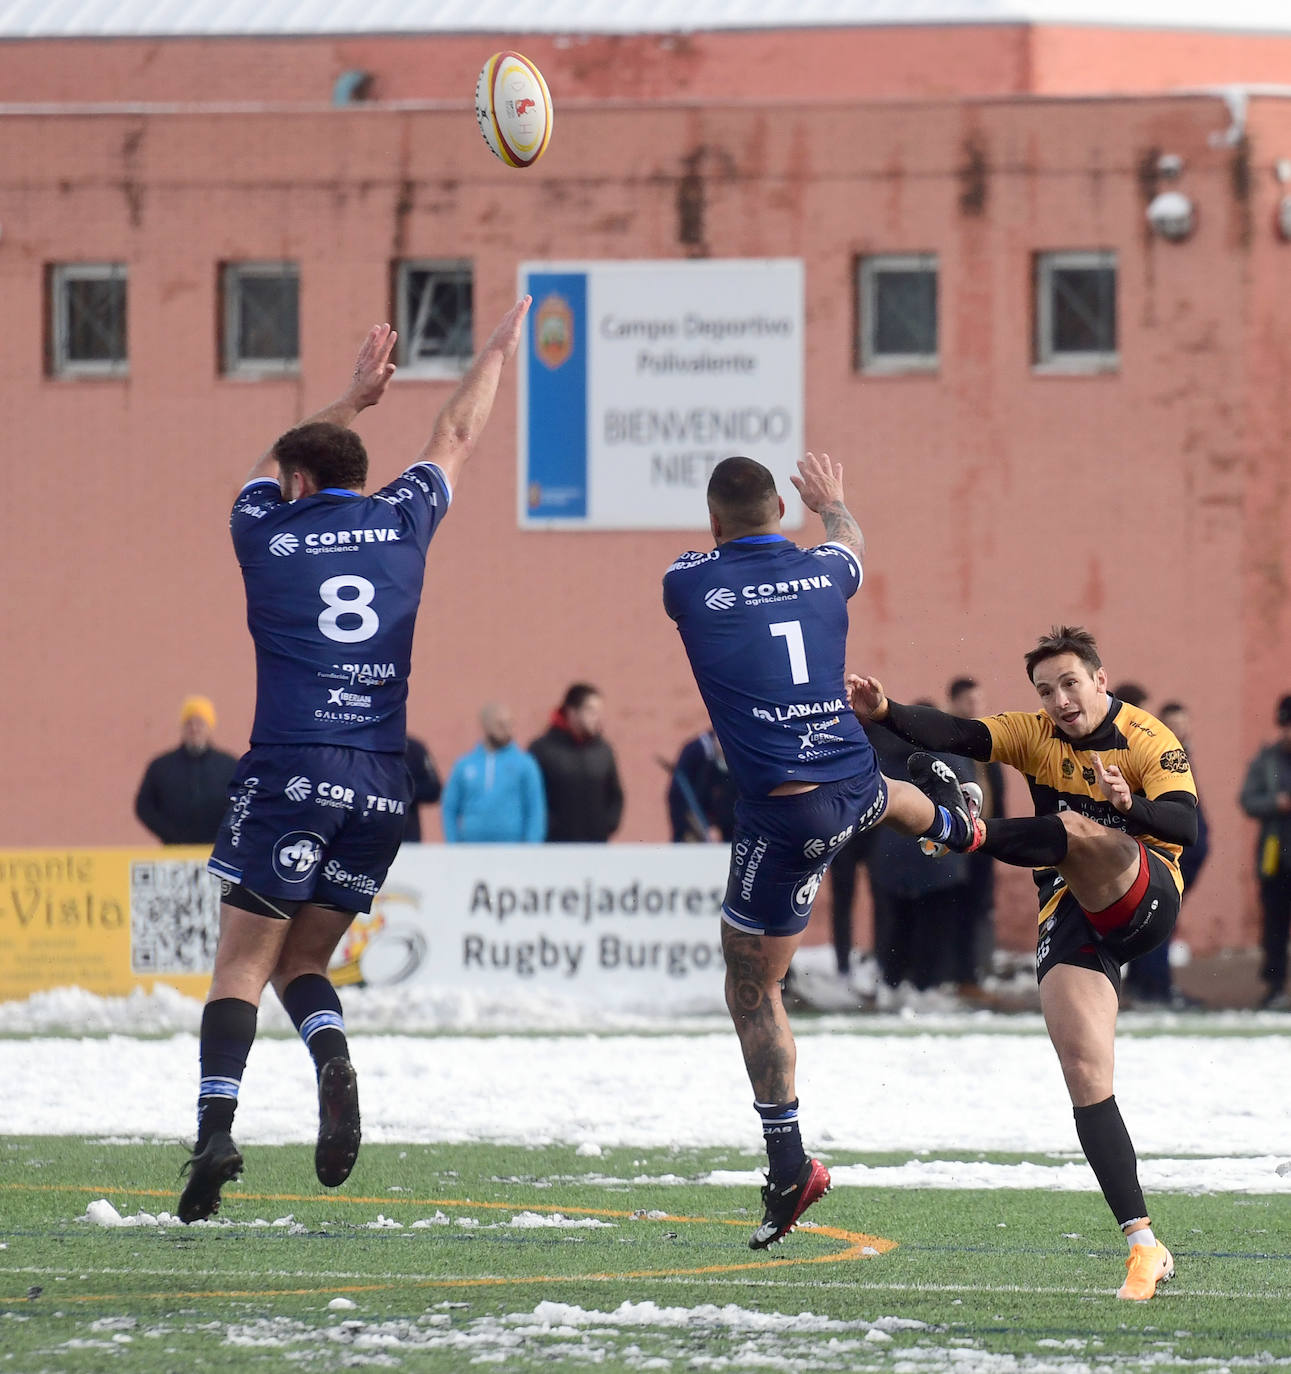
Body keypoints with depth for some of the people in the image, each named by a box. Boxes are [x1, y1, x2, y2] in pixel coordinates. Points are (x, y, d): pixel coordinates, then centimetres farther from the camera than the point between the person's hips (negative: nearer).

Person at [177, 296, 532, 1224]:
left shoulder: (267, 529, 8)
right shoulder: (401, 523, 11)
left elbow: (275, 466, 32)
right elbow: (455, 441, 29)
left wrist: (354, 398, 43)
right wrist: (499, 352, 43)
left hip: (290, 775, -3)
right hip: (382, 784, 3)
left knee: (243, 965, -3)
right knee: (301, 960, 13)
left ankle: (216, 1127, -21)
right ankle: (333, 1057, -17)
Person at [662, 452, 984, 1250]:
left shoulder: (690, 585, -5)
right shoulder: (821, 572, 5)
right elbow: (850, 542, 33)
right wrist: (832, 502, 56)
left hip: (783, 815, -5)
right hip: (855, 781, 5)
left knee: (753, 989, 6)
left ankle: (790, 1164, 3)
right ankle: (952, 824, 76)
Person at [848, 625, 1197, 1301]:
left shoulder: (1149, 742, -4)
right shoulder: (1035, 735, 9)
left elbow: (1184, 823, -18)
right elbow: (956, 736, -6)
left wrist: (1130, 806, -39)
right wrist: (886, 714, -24)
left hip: (1145, 897, -3)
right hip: (1068, 916, 3)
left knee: (1077, 830, -35)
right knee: (1085, 1077, -12)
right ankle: (1144, 1247, -12)